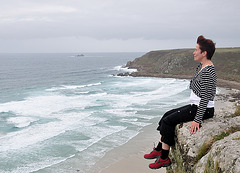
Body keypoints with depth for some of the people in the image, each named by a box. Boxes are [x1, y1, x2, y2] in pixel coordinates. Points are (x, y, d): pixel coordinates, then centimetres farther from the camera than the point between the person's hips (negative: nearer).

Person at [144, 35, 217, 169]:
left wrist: (197, 120, -26)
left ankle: (164, 158, 1)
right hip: (195, 106, 10)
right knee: (167, 115, 12)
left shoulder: (208, 71, -23)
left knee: (168, 121, -10)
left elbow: (205, 98, -26)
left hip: (204, 110, -10)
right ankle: (159, 150, 19)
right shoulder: (201, 67, 10)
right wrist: (191, 109, 19)